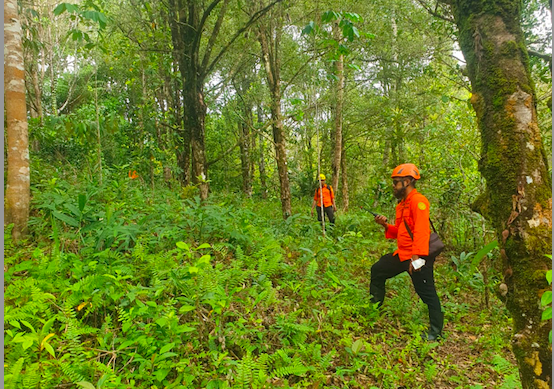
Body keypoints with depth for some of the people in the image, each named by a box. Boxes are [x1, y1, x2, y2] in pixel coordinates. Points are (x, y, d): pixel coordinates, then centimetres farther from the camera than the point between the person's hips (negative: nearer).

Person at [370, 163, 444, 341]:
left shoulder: (418, 200, -14)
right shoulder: (402, 204, 16)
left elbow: (421, 231, -24)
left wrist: (416, 256, -29)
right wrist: (386, 225, 1)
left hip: (418, 257, -10)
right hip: (402, 254, 10)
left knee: (427, 294, 0)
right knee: (377, 270, 15)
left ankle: (436, 331, 16)